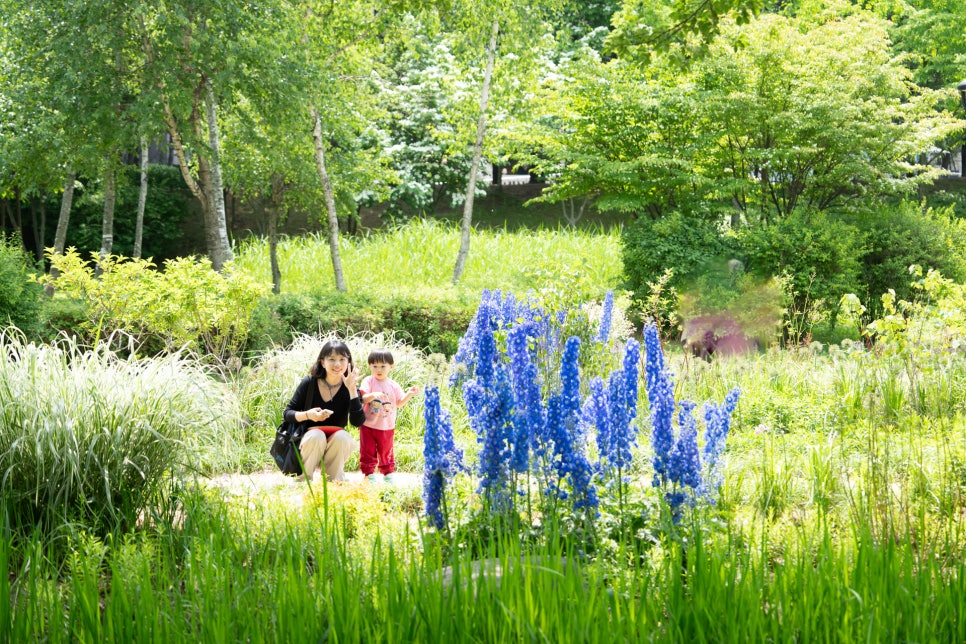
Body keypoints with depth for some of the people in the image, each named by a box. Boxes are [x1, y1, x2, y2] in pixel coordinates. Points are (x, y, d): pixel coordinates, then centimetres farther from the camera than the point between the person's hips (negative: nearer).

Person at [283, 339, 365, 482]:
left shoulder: (350, 389, -7)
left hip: (336, 447, 1)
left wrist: (352, 389, -28)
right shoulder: (309, 383, -9)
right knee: (317, 435, -34)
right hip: (308, 441, -1)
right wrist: (308, 415, -26)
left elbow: (358, 422, -21)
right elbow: (288, 413, -5)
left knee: (342, 437, -32)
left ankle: (334, 481, -11)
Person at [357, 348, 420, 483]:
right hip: (368, 425, -2)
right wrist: (373, 395, -38)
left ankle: (388, 473, 23)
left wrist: (409, 394, -2)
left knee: (386, 452, 12)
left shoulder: (393, 385, 3)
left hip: (387, 427, 2)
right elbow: (362, 398, -19)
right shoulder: (369, 381, -7)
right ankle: (369, 474, 11)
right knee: (368, 452, 3)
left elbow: (399, 403, 12)